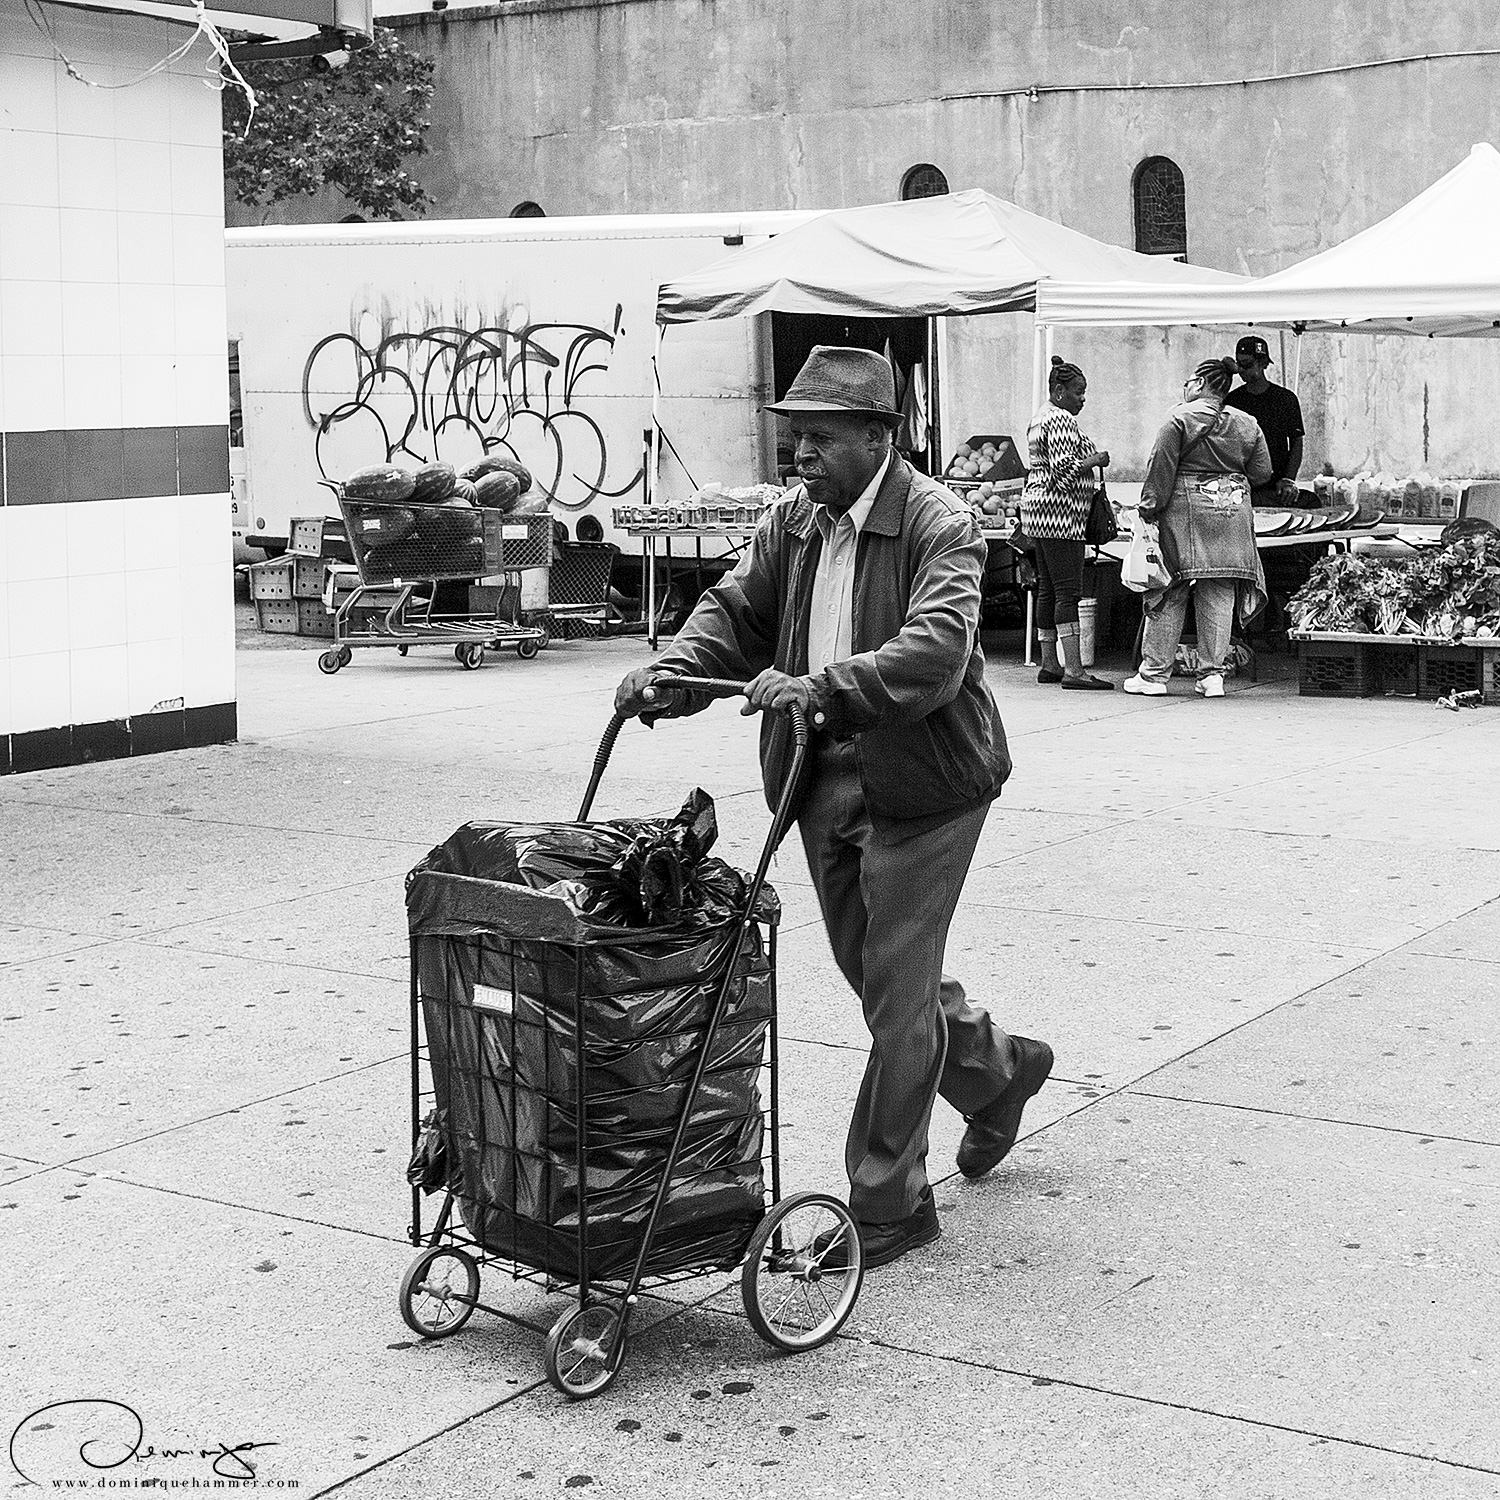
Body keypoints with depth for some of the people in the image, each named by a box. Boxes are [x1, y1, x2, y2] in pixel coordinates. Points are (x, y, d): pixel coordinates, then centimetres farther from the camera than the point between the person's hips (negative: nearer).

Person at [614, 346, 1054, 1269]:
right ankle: (996, 1069, 47)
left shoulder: (939, 524, -14)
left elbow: (937, 649, -28)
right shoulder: (794, 521, 8)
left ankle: (890, 1203, 10)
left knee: (896, 991, -2)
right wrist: (673, 673, -14)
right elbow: (737, 610, 7)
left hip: (920, 783, -7)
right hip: (828, 777, 7)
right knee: (875, 969, 19)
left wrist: (825, 685, -41)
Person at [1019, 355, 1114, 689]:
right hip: (1058, 512, -11)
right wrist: (1096, 460, -8)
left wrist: (1090, 461, 20)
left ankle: (1050, 664, 13)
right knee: (1068, 590, -13)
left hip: (1038, 511, 11)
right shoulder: (1061, 420, -13)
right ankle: (1073, 669, -17)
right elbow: (1064, 469, -21)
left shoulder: (1040, 418, 20)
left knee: (1047, 588, 10)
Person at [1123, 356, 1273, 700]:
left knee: (1170, 593, 2)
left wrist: (1150, 507, -2)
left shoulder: (1180, 418, -6)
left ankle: (1154, 673, 5)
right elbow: (1261, 473, 9)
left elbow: (1161, 468, -8)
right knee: (1219, 595, 7)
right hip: (1232, 513, 4)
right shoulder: (1247, 424, 9)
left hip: (1186, 511, -4)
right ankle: (1212, 673, 7)